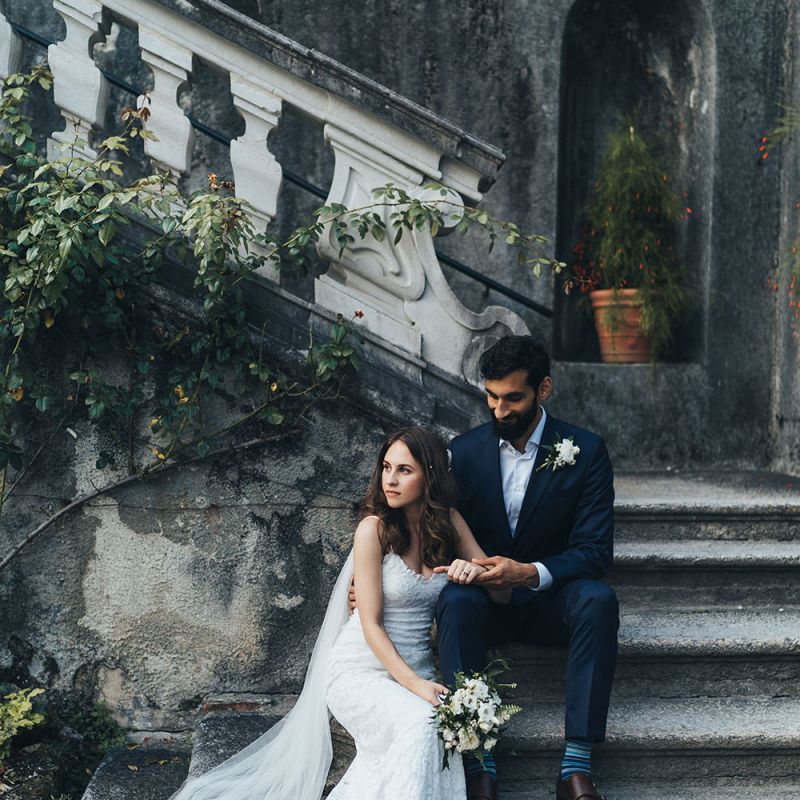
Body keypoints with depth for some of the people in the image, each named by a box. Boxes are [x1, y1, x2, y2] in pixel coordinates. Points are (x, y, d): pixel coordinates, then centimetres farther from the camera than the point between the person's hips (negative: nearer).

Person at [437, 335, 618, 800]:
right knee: (457, 600, -34)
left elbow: (595, 552, -11)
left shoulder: (586, 451, -5)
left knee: (598, 599, -34)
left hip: (550, 600, -1)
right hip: (485, 598, 1)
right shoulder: (464, 452, 0)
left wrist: (530, 573, -30)